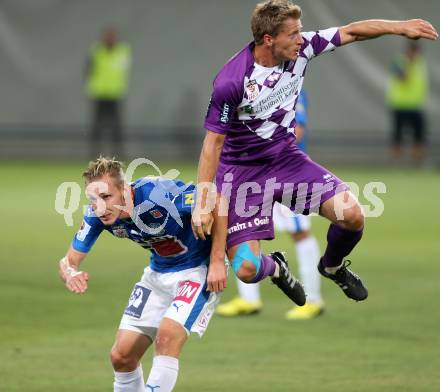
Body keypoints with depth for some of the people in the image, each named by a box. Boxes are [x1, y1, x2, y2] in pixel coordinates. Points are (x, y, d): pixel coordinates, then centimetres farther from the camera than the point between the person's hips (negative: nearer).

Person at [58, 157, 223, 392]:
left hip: (197, 268, -6)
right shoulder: (97, 214, -15)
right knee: (121, 356, 3)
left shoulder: (157, 194, -33)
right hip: (158, 273, 6)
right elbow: (70, 260, -6)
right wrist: (70, 274, -31)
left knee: (167, 335, -28)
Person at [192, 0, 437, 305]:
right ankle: (274, 268, 26)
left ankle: (332, 266, 22)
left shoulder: (301, 49, -12)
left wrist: (400, 27, -10)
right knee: (248, 270, -15)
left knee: (352, 215, -13)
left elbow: (350, 32, 0)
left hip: (287, 157, 5)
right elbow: (213, 143, -19)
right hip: (241, 171, -5)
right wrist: (202, 203, -20)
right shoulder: (231, 82, -26)